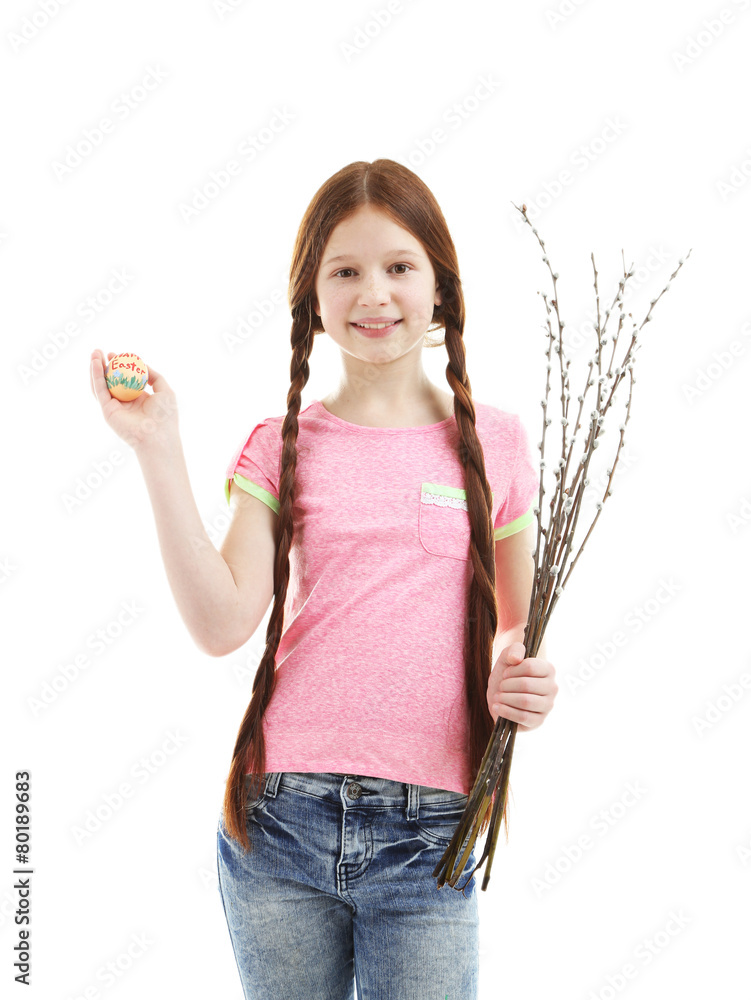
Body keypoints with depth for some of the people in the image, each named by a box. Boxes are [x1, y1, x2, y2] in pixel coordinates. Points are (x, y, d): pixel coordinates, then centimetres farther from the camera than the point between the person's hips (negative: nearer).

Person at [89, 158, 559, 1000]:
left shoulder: (492, 442, 3)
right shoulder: (284, 447, 3)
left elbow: (514, 623, 14)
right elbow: (222, 624, -9)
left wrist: (523, 683, -8)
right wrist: (158, 452, -11)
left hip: (426, 835, 0)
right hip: (280, 820, 1)